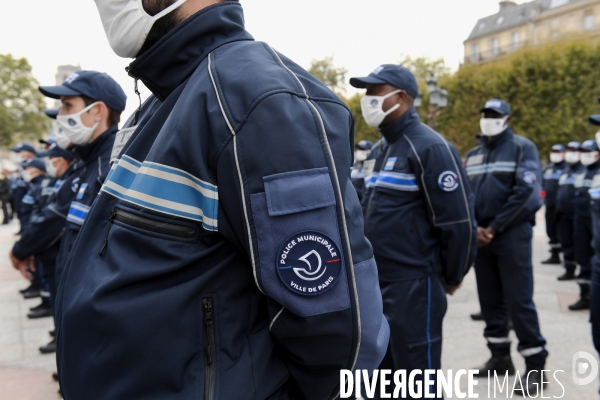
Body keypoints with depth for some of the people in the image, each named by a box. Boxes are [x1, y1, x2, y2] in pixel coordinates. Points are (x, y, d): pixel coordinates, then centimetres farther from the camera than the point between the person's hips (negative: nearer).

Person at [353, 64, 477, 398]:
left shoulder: (429, 147, -14)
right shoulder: (384, 150, 14)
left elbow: (459, 220, -17)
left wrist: (451, 278, -7)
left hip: (414, 285, -9)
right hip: (379, 283, 9)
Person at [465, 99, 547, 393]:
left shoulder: (522, 147, -2)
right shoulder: (473, 155, 15)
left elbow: (525, 191, -13)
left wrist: (495, 227, -14)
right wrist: (473, 227, -7)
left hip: (512, 233, -6)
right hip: (480, 235, 6)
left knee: (519, 299, -6)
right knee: (490, 299, 10)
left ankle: (535, 364, 4)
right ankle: (500, 356, 22)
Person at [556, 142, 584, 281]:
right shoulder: (565, 172, 19)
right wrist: (558, 209, 17)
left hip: (577, 215, -7)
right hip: (564, 215, 7)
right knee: (566, 243, 11)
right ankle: (569, 270, 19)